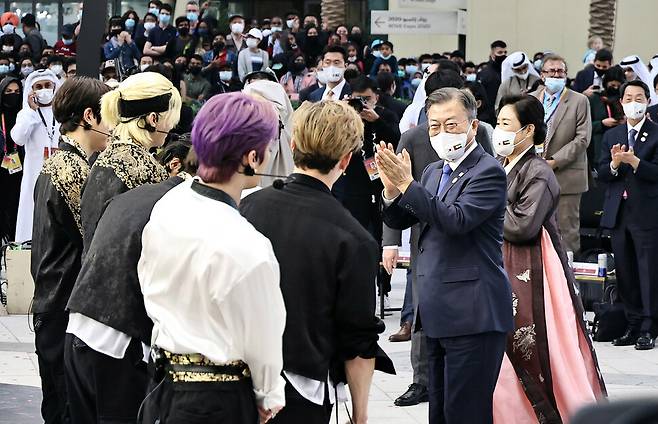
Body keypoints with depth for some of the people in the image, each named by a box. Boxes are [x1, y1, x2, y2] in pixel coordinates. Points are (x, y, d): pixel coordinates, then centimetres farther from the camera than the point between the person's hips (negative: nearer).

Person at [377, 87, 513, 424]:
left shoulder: (488, 172, -10)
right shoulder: (433, 172, 17)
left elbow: (457, 220, -24)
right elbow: (399, 221, 12)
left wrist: (407, 185, -25)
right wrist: (392, 190, -8)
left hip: (473, 315, -9)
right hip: (439, 313, 9)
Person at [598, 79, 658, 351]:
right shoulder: (611, 136, 13)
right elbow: (601, 175, 7)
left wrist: (633, 161, -23)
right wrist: (615, 163, -12)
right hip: (619, 214, 5)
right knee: (625, 274, 9)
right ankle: (634, 326, 16)